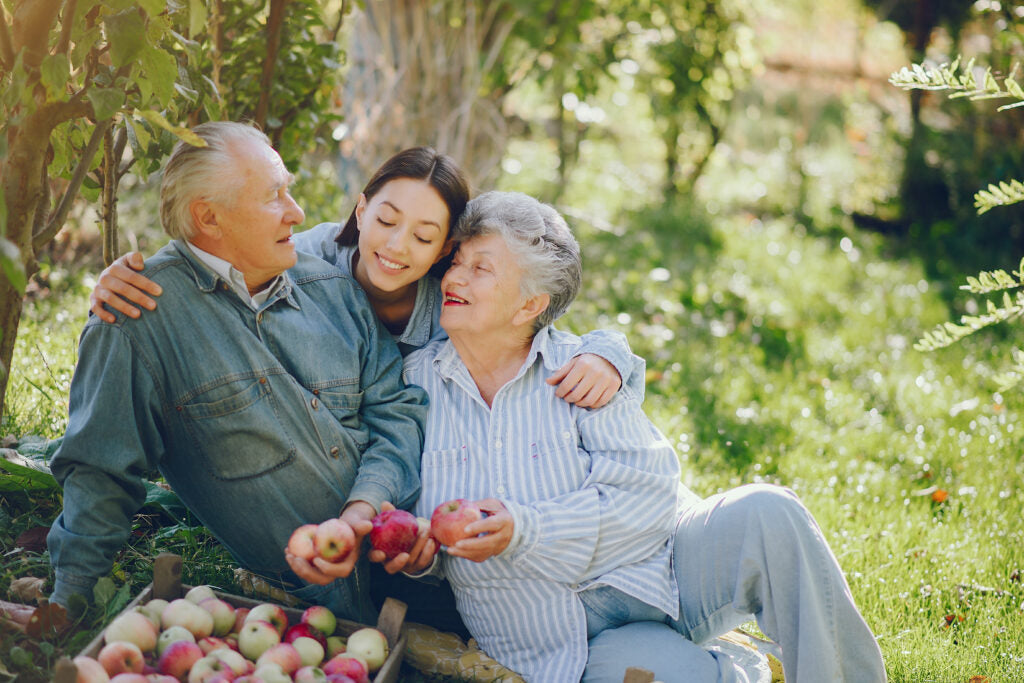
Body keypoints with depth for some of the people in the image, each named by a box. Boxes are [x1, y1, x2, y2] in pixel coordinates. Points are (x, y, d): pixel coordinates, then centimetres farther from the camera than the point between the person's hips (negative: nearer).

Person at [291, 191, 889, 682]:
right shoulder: (416, 379, 6)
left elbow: (650, 492, -9)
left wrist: (525, 530, -20)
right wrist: (420, 552, -10)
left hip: (650, 572, 1)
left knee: (766, 515, -28)